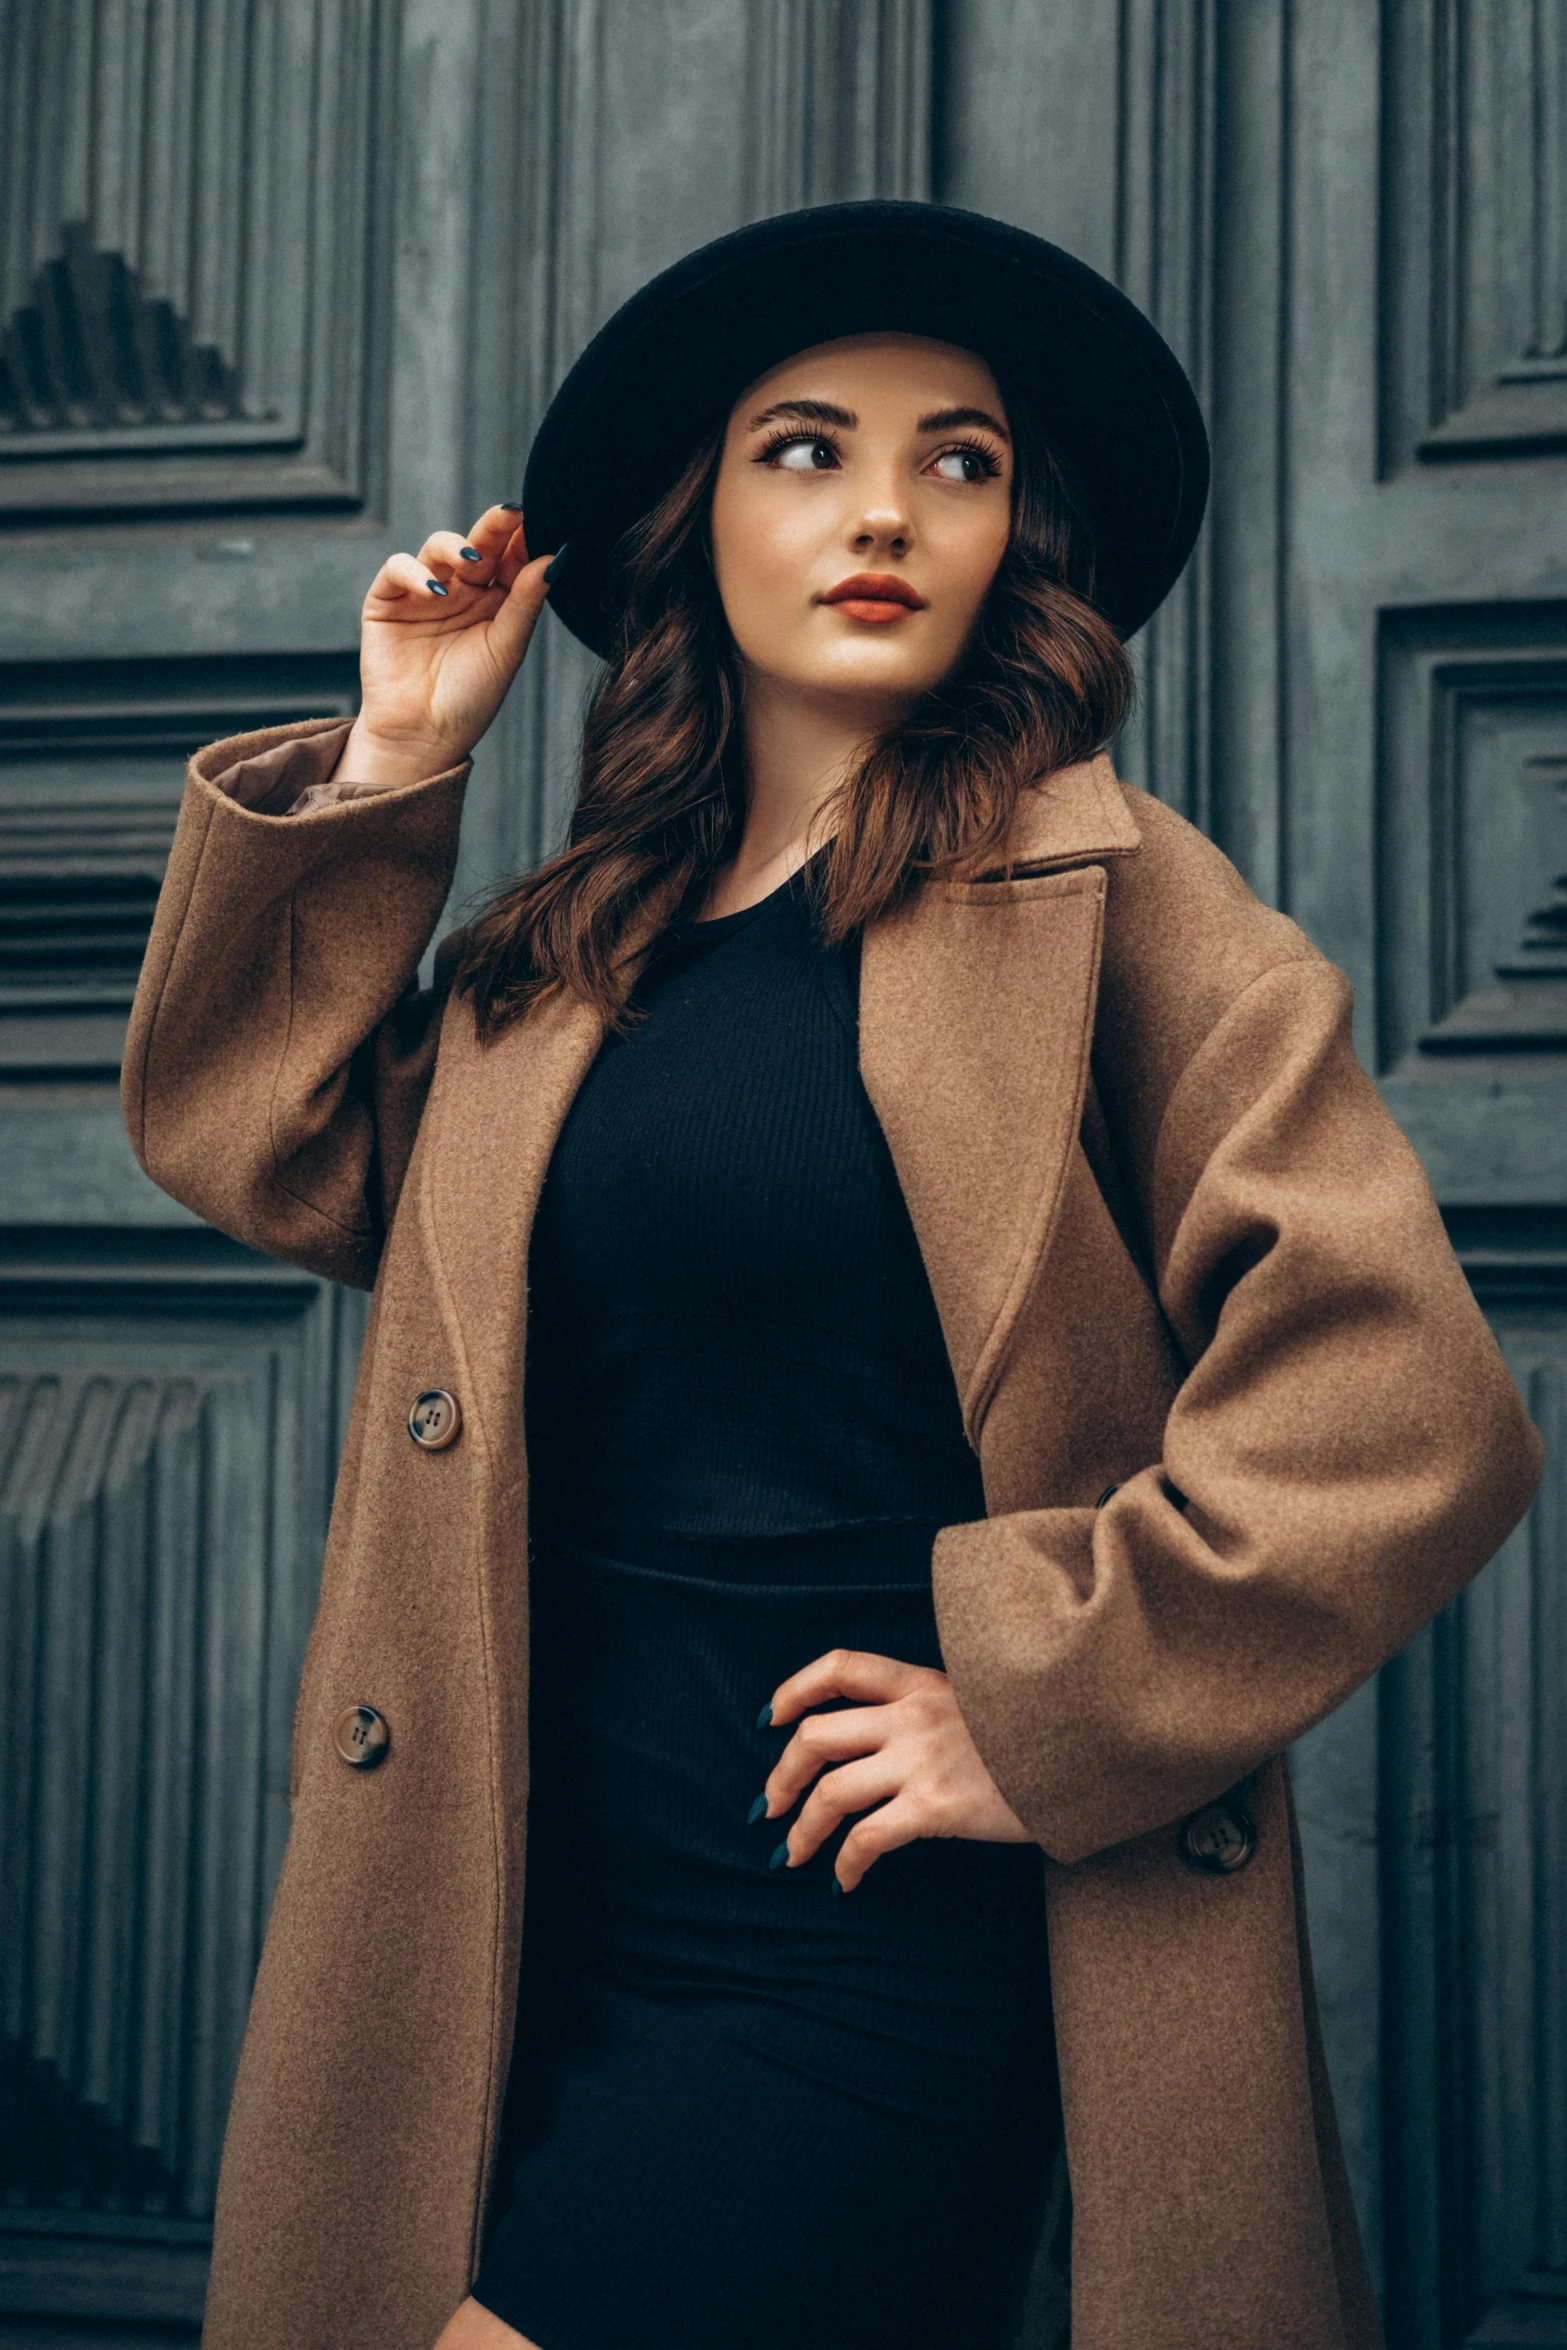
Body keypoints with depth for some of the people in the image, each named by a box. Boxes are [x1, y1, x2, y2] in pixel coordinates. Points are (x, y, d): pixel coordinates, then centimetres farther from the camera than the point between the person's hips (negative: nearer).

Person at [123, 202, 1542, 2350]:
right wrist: (387, 771, 8)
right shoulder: (567, 950, 10)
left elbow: (1397, 1406, -14)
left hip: (866, 1974, -5)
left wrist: (1040, 1712, -12)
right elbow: (250, 1134, 13)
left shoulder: (1107, 903, -7)